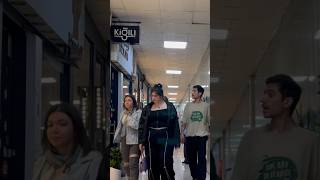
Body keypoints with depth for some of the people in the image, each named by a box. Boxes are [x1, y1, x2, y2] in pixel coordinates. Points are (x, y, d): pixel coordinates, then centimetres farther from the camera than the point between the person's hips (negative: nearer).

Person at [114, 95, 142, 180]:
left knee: (133, 163, -12)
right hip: (125, 140, 6)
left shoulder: (138, 112, -7)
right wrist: (116, 139, 17)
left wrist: (129, 120, -10)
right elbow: (119, 127, 18)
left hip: (134, 141, -6)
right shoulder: (123, 113, 13)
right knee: (126, 164, 11)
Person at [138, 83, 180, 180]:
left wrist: (176, 141, -4)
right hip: (151, 140, 3)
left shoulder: (170, 107, 2)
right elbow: (142, 125, 9)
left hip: (165, 139, -3)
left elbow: (175, 125, 1)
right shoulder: (147, 108, 9)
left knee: (166, 165, -9)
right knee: (152, 166, 4)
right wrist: (141, 141, 2)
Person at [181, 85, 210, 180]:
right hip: (190, 135, 3)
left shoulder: (206, 106, 1)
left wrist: (210, 133, 0)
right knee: (191, 158, 10)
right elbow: (184, 121, 7)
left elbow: (209, 121, 4)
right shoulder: (188, 105, 6)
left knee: (201, 159, -6)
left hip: (202, 136, -3)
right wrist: (181, 133, 1)